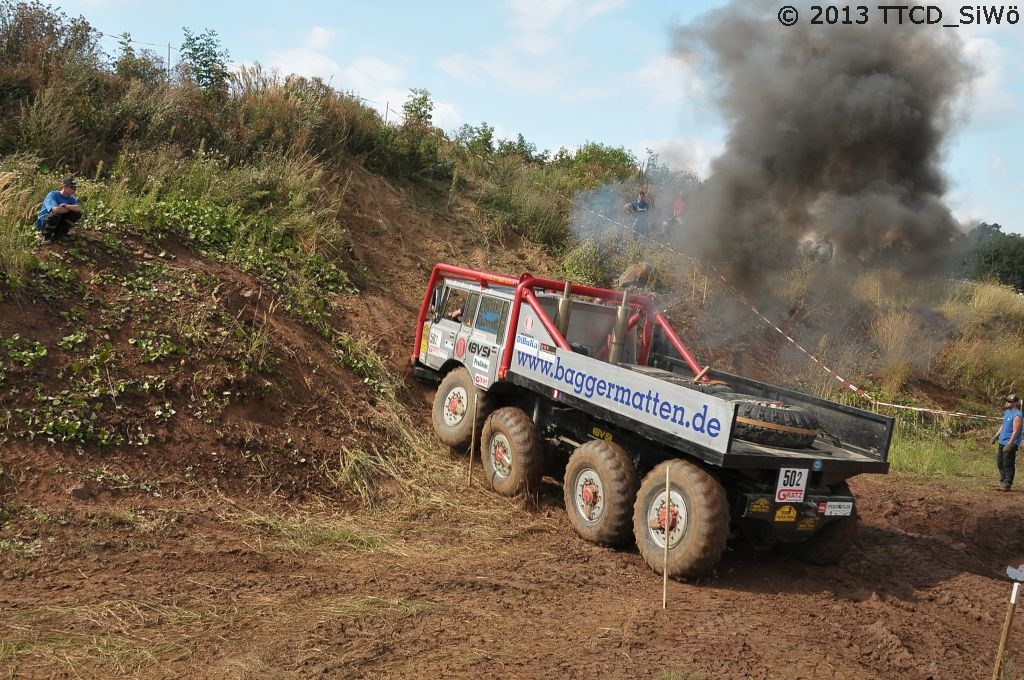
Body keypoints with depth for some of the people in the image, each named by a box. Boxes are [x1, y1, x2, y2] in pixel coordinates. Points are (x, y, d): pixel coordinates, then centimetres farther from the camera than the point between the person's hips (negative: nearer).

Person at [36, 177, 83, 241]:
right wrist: (71, 208, -23)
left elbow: (79, 208, -23)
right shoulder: (52, 195, -20)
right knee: (55, 214, -37)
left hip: (59, 222, 5)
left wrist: (65, 206, -34)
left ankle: (58, 235, -1)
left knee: (77, 213, -14)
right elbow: (55, 209, -39)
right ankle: (46, 235, -8)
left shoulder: (71, 198, -3)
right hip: (43, 221, -5)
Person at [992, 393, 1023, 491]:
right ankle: (1002, 481, 28)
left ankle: (1007, 485, 4)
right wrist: (996, 435, 22)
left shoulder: (1017, 416, -19)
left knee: (1008, 465, -3)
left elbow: (1016, 432, -23)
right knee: (1000, 463, 17)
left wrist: (1009, 444, -26)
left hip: (1010, 444, -10)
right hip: (1002, 442, 10)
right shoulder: (1007, 412, 11)